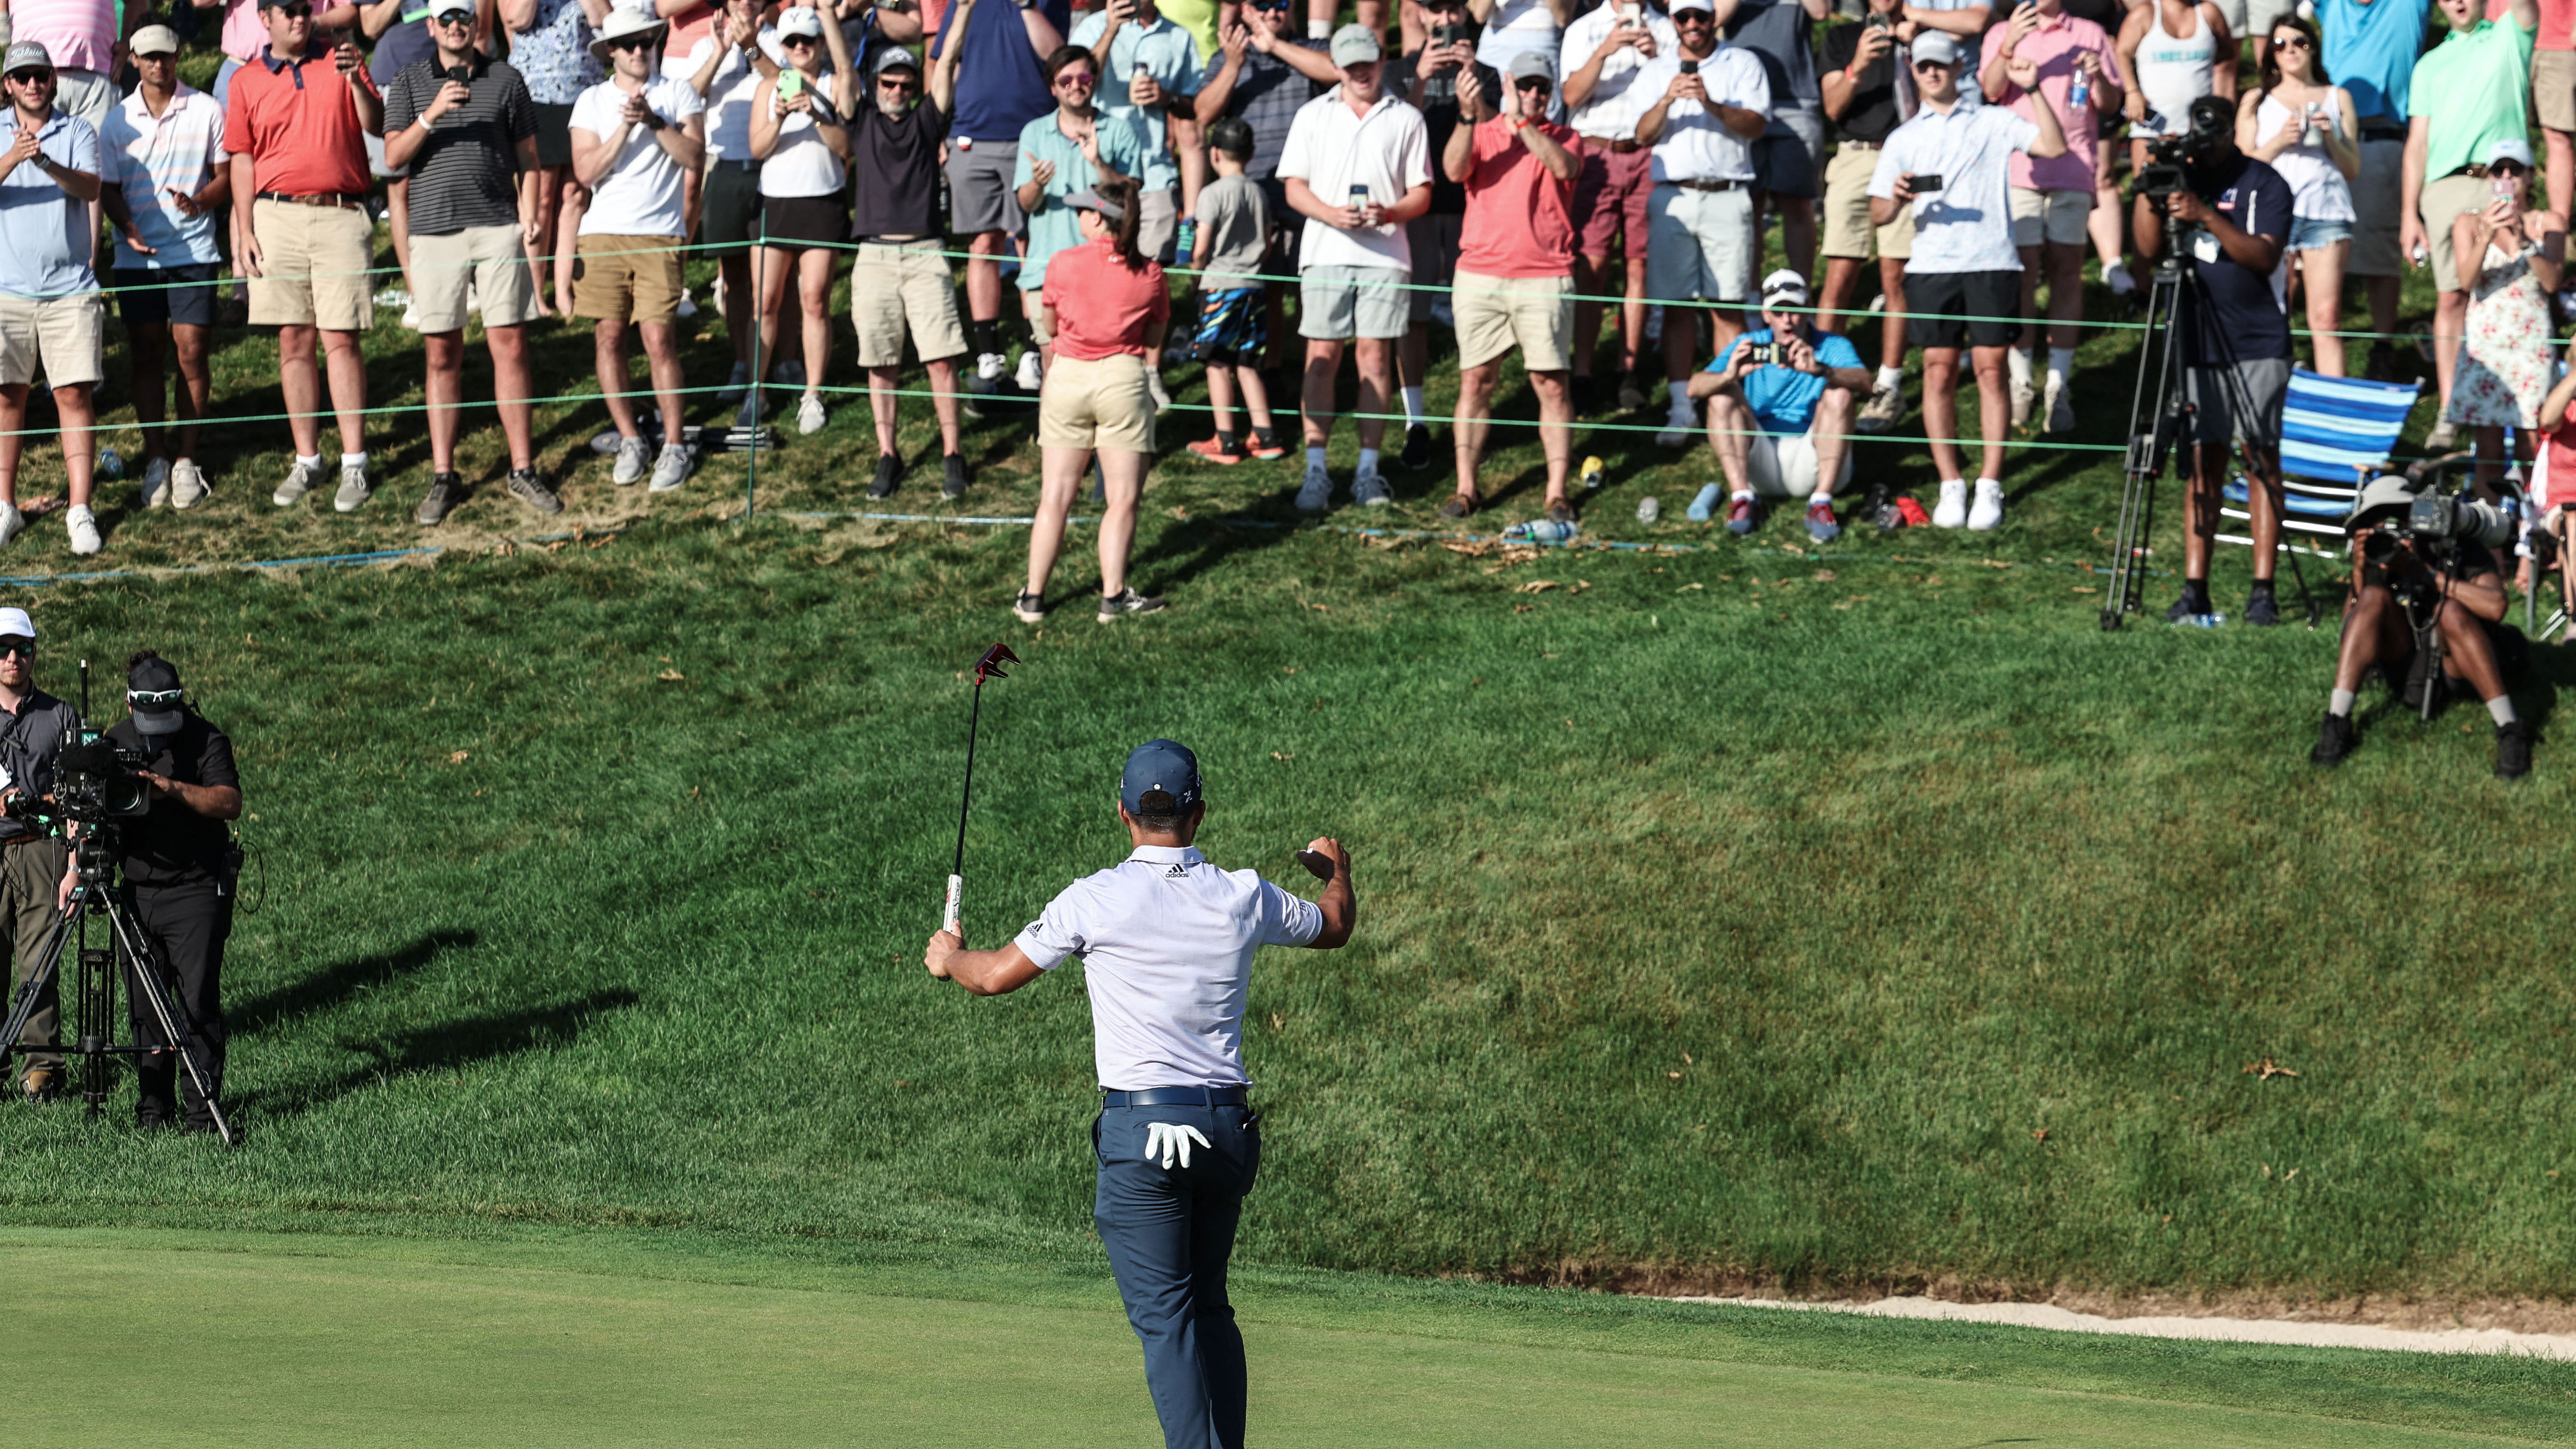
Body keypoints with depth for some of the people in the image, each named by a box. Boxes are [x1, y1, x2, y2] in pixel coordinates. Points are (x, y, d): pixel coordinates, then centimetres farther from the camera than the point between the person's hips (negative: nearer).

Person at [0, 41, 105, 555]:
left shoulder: (78, 132, 5)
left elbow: (90, 188, -12)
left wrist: (48, 163, -30)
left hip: (70, 287, -1)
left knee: (75, 395, -5)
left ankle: (80, 511, -4)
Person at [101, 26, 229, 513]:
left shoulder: (206, 111, 1)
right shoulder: (118, 120, 6)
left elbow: (226, 176, 5)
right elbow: (109, 187, 7)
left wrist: (200, 203, -17)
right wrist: (127, 226, -13)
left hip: (193, 251, -2)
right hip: (137, 255, 2)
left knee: (191, 354, -4)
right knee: (145, 358, 3)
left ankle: (186, 459, 4)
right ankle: (155, 459, 12)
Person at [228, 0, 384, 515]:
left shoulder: (339, 62, 8)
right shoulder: (247, 82, 10)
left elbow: (376, 125, 1)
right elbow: (242, 160, 10)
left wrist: (356, 81, -16)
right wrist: (246, 231, 2)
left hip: (341, 216, -2)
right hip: (279, 216, 2)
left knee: (341, 339, -5)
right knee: (294, 341, 4)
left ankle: (354, 465, -3)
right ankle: (306, 462, 11)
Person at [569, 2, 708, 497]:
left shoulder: (678, 93, 6)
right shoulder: (592, 101, 8)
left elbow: (694, 156, -5)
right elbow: (586, 172, -2)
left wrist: (655, 121, -17)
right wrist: (626, 128, -12)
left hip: (659, 234, -2)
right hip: (603, 233, 2)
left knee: (659, 340, -8)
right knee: (608, 336, 1)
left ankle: (675, 446, 1)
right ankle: (630, 442, 13)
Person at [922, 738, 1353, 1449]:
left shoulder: (1097, 900, -6)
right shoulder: (1246, 898, 5)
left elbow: (996, 976, 4)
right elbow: (1335, 926, 26)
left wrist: (949, 957, 27)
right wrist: (1337, 869, 49)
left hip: (1141, 1130, -4)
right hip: (1228, 1126, 4)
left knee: (1164, 1316, -7)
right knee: (1209, 1306, 18)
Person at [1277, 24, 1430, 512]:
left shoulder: (1406, 120, 9)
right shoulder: (1314, 116, 11)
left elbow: (1421, 193, 8)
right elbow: (1295, 188, 7)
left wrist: (1388, 213, -13)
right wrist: (1332, 214, -12)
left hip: (1385, 252, 0)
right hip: (1325, 251, 0)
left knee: (1375, 357, 0)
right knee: (1322, 357, -3)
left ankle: (1368, 469, 5)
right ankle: (1316, 469, -2)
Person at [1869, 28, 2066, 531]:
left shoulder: (1994, 123, 11)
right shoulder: (1903, 139, 15)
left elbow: (2054, 146, -1)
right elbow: (1877, 213, 10)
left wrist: (2033, 91, -8)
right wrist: (1898, 198, -12)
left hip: (1992, 263, -1)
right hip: (1931, 266, 1)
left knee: (1991, 371, -4)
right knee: (1939, 373, -2)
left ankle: (1989, 489, -3)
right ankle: (1950, 488, 2)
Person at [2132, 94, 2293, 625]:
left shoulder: (2265, 185, -3)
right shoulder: (2181, 177, 7)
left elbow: (2265, 257, -15)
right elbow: (2149, 249, 1)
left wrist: (2208, 216, -25)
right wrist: (2148, 193, -13)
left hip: (2256, 347, -3)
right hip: (2196, 342, 3)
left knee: (2262, 459, -2)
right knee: (2202, 462, 2)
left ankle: (2263, 589, -2)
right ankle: (2195, 588, 2)